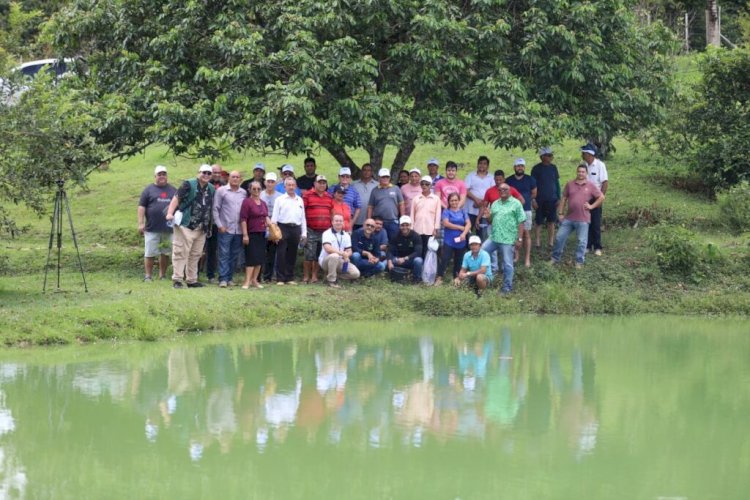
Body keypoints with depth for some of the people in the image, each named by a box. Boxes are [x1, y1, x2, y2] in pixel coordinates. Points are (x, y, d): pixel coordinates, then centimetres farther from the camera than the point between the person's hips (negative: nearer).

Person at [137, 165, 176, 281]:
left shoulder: (173, 190, 13)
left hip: (169, 228, 3)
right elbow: (141, 207, -1)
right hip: (152, 228, -3)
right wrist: (141, 223, -9)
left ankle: (162, 275, 16)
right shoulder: (149, 189, 3)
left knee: (165, 252, 8)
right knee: (150, 253, -3)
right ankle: (148, 276, 2)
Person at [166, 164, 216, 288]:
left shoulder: (211, 189, 14)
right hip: (186, 226, -6)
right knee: (181, 252, -7)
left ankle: (191, 280, 19)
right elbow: (176, 198, -11)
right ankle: (177, 279, -6)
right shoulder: (189, 185, -5)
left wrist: (210, 221, 18)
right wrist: (170, 213, -24)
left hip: (202, 228, 7)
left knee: (195, 255, 11)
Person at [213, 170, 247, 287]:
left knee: (234, 256, 7)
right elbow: (215, 209, -1)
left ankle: (229, 278, 14)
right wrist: (219, 225, -7)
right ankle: (223, 279, -7)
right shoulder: (221, 191, 1)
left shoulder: (244, 193, 11)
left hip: (239, 230, 4)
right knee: (224, 255, -6)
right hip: (225, 229, -4)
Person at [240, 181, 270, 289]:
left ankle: (254, 280, 15)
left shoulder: (263, 203, 15)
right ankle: (247, 281, -12)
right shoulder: (247, 202, -8)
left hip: (262, 234, 7)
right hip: (251, 234, -7)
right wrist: (245, 234, -17)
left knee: (260, 258, 7)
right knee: (251, 257, -12)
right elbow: (243, 219, -12)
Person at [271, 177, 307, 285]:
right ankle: (280, 278, -1)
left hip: (295, 229, 4)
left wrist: (304, 232, 11)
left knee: (292, 255, 7)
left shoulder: (300, 200, 15)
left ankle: (290, 278, 14)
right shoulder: (280, 199, 3)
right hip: (283, 228, -4)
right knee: (281, 254, -4)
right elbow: (275, 216, -1)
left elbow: (303, 217, 16)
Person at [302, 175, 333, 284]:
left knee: (319, 255, 6)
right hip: (311, 231, -4)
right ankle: (306, 277, 1)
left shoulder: (329, 197, 14)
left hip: (325, 230, 4)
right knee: (309, 255, -5)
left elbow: (331, 213, 21)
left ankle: (314, 276, 13)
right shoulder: (307, 195, -1)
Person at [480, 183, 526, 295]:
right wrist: (488, 217, -3)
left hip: (508, 239, -6)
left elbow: (521, 222, -7)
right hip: (493, 237, 6)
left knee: (507, 264, 2)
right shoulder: (495, 204, 14)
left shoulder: (516, 204, -4)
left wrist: (519, 239, -12)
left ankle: (507, 287, 14)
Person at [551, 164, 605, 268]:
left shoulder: (590, 186, -1)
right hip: (568, 218, 3)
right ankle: (555, 258, 22)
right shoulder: (570, 184, 6)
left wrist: (592, 206, -4)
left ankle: (579, 262, 13)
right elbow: (564, 199, 11)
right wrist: (560, 213, 6)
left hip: (582, 219, -3)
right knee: (560, 237, 7)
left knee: (582, 241, 2)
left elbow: (601, 197, 3)